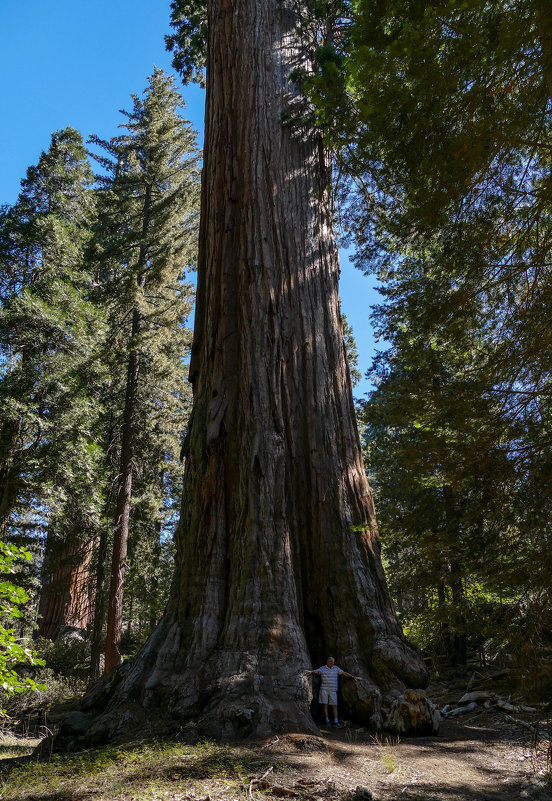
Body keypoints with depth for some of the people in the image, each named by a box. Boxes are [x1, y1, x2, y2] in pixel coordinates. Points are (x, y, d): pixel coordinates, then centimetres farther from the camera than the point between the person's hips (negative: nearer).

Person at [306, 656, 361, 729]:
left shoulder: (336, 668, 8)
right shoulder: (322, 668, -2)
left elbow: (344, 673, 7)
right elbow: (316, 671, -18)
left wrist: (353, 677, 3)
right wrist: (311, 672, -40)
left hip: (333, 690, 2)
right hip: (324, 689, -2)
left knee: (334, 705, 0)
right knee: (325, 705, -3)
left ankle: (336, 721, 5)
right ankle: (327, 721, 4)